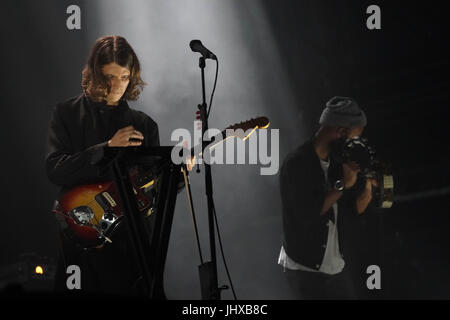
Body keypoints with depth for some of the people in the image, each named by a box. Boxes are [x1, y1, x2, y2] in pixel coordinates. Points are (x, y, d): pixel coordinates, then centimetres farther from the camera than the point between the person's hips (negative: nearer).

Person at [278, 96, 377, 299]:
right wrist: (343, 184, -23)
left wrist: (368, 187, -9)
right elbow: (306, 214, -26)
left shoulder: (335, 162, 6)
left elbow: (353, 210, 9)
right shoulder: (297, 163, -18)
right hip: (306, 268, -7)